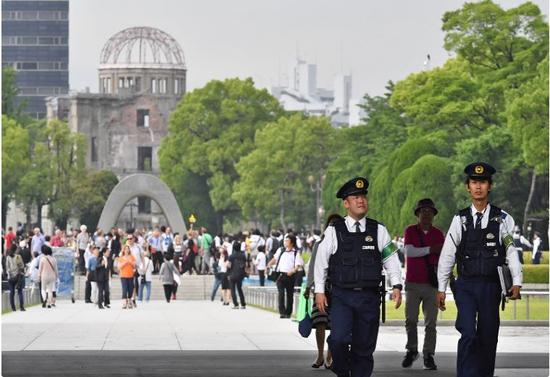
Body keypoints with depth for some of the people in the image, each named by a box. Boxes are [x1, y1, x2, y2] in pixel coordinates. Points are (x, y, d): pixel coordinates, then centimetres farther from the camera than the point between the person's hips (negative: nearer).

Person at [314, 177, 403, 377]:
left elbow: (391, 259, 8)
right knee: (338, 339, -19)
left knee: (364, 346, 5)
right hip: (341, 296, -2)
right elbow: (321, 261, 6)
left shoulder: (378, 230, 6)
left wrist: (396, 286, -2)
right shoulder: (334, 231, 2)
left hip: (369, 298, 2)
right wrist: (319, 291, 4)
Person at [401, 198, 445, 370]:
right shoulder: (410, 231, 3)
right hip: (413, 283, -1)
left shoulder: (438, 234, 8)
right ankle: (411, 350, 18)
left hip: (432, 284, 1)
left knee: (431, 323, -2)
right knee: (410, 320, 0)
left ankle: (429, 356, 2)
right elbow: (408, 251, -12)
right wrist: (430, 249, -14)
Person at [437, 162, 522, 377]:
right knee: (468, 335, -15)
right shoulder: (460, 220, 4)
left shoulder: (502, 219, 2)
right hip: (465, 286, -1)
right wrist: (441, 288, 7)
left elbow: (511, 252, -1)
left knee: (488, 338, 7)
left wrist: (516, 282, -12)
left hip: (491, 287, 1)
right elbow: (447, 255, 8)